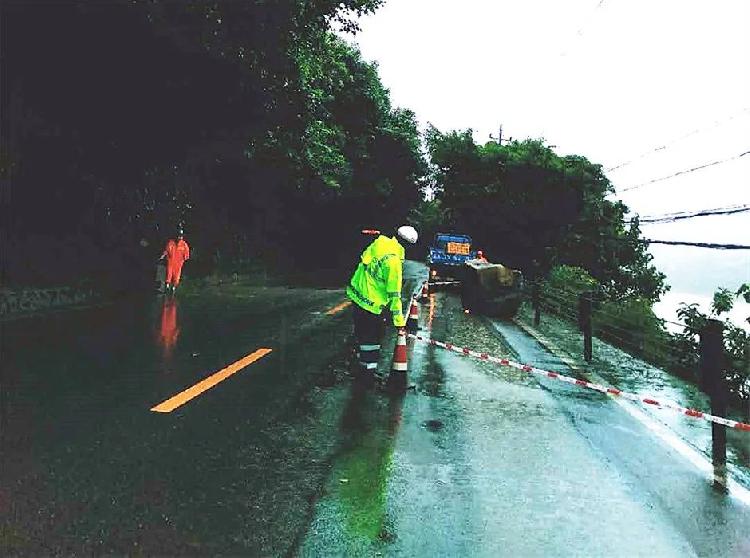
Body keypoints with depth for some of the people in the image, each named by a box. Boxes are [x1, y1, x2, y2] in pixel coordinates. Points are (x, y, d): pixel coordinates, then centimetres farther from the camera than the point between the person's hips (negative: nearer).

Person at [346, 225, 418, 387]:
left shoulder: (380, 242, -2)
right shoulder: (393, 261, -25)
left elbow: (363, 258, 15)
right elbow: (394, 294, -22)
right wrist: (399, 320, -13)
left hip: (356, 293, 9)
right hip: (371, 303, -9)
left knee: (361, 332, 24)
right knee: (371, 340, 5)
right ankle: (367, 376, 17)